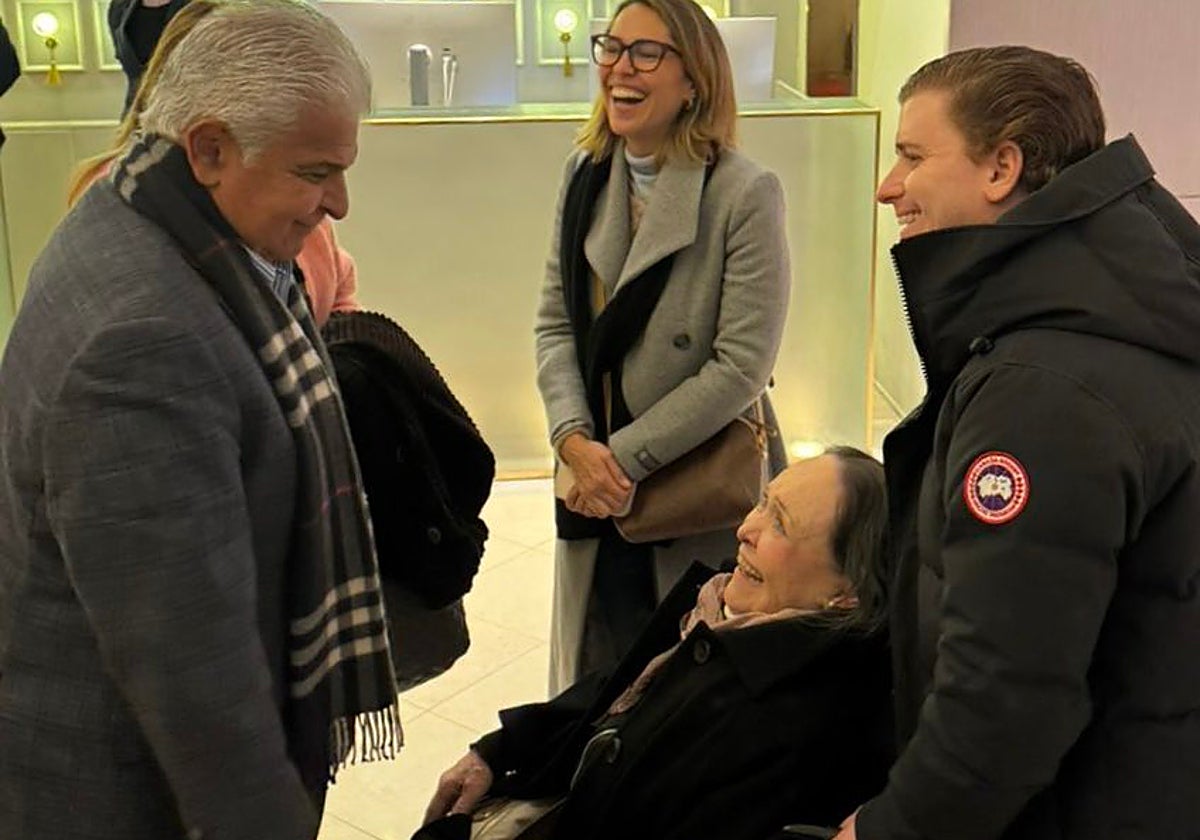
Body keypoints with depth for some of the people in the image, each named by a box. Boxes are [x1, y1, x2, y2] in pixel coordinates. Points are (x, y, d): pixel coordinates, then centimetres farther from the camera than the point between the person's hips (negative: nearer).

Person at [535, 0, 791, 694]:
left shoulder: (747, 194, -16)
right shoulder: (586, 174, 3)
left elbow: (742, 366, -18)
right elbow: (556, 321, 4)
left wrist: (625, 456, -16)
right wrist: (575, 440, -11)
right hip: (596, 486, 5)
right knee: (596, 685, 16)